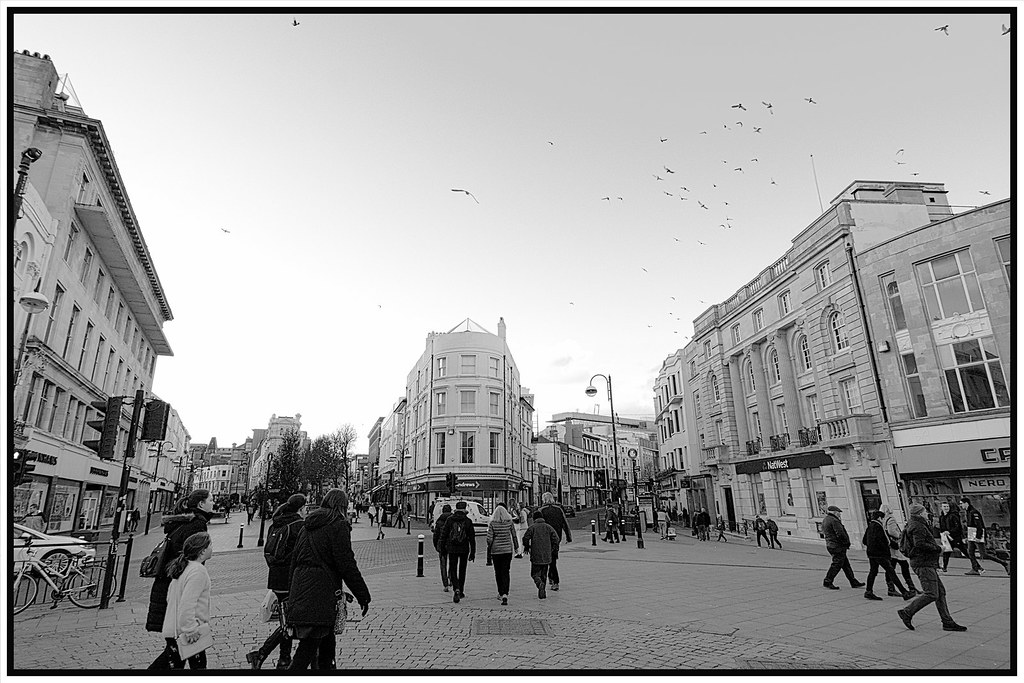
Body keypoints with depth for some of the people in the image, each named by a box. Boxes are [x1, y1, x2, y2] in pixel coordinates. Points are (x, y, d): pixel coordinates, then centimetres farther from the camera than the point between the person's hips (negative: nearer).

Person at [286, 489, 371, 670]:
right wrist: (363, 595, -8)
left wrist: (292, 594, 24)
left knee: (326, 642, 18)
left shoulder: (307, 526, 15)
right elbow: (346, 564, -13)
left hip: (299, 590, 8)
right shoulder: (339, 525, -8)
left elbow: (294, 561, 18)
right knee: (310, 644, -3)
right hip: (321, 593, -8)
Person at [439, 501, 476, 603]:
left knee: (453, 570, 4)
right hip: (464, 549, 1)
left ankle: (456, 589, -18)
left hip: (452, 549, -1)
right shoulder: (468, 521, -2)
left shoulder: (449, 520, -2)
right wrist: (473, 552, 4)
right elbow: (472, 538, -1)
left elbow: (444, 534, -1)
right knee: (462, 570, 17)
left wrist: (442, 546, 10)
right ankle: (461, 591, 25)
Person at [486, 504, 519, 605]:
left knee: (498, 572, 16)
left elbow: (489, 539, -8)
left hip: (496, 550, -1)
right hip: (508, 550, 1)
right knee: (505, 572, 3)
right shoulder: (509, 522, -4)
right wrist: (516, 547, 14)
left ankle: (500, 593, 26)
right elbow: (514, 535, 3)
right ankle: (505, 594, -11)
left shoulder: (492, 523, -9)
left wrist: (488, 551, 5)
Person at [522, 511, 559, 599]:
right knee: (544, 574, 16)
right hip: (547, 556, 3)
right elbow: (556, 538, -2)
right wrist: (553, 549, 9)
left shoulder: (532, 528, -4)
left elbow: (525, 538, -7)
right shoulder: (548, 527, 4)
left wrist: (526, 547, 11)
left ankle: (540, 583, -21)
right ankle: (542, 592, 15)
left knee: (535, 573, 7)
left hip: (535, 556, -3)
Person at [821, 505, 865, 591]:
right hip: (837, 546, -10)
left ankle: (854, 582, 23)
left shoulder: (825, 520, 13)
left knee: (846, 564, 16)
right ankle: (827, 582, 1)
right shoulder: (834, 520, -18)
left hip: (830, 545, 10)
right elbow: (840, 534, -21)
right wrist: (847, 543, -7)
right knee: (837, 564, -3)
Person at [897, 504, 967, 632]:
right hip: (924, 564, -11)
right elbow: (920, 544, -26)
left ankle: (947, 622, 15)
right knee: (931, 594, -10)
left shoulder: (913, 525, 18)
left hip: (927, 564, 11)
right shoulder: (918, 527, -15)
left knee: (941, 592, 12)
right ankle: (907, 613, -5)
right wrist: (938, 548, -14)